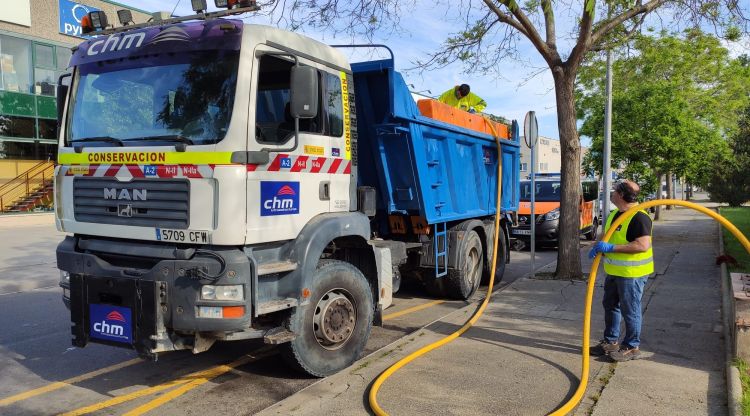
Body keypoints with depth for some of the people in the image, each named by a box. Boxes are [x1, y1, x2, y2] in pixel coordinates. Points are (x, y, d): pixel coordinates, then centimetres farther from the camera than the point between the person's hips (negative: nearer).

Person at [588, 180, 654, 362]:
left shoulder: (639, 217, -21)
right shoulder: (614, 214, 9)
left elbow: (643, 245, -30)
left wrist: (611, 248, -30)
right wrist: (598, 247, -1)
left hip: (632, 273, -9)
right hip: (614, 271, 9)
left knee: (630, 310, 3)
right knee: (610, 305, 17)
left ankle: (632, 347, 17)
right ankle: (610, 342, 31)